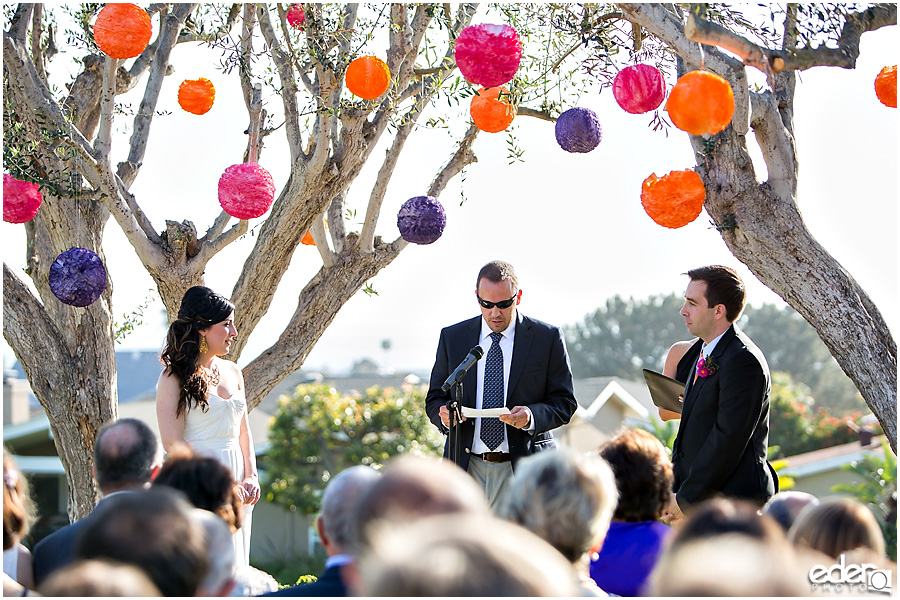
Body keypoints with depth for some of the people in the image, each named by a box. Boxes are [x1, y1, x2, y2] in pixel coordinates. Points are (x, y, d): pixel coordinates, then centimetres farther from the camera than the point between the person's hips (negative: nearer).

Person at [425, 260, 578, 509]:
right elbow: (435, 398, 15)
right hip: (466, 467, 2)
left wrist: (532, 416, -17)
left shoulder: (547, 337, 4)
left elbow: (565, 402, 4)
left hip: (524, 468, -2)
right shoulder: (452, 337, 11)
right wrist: (444, 414, -9)